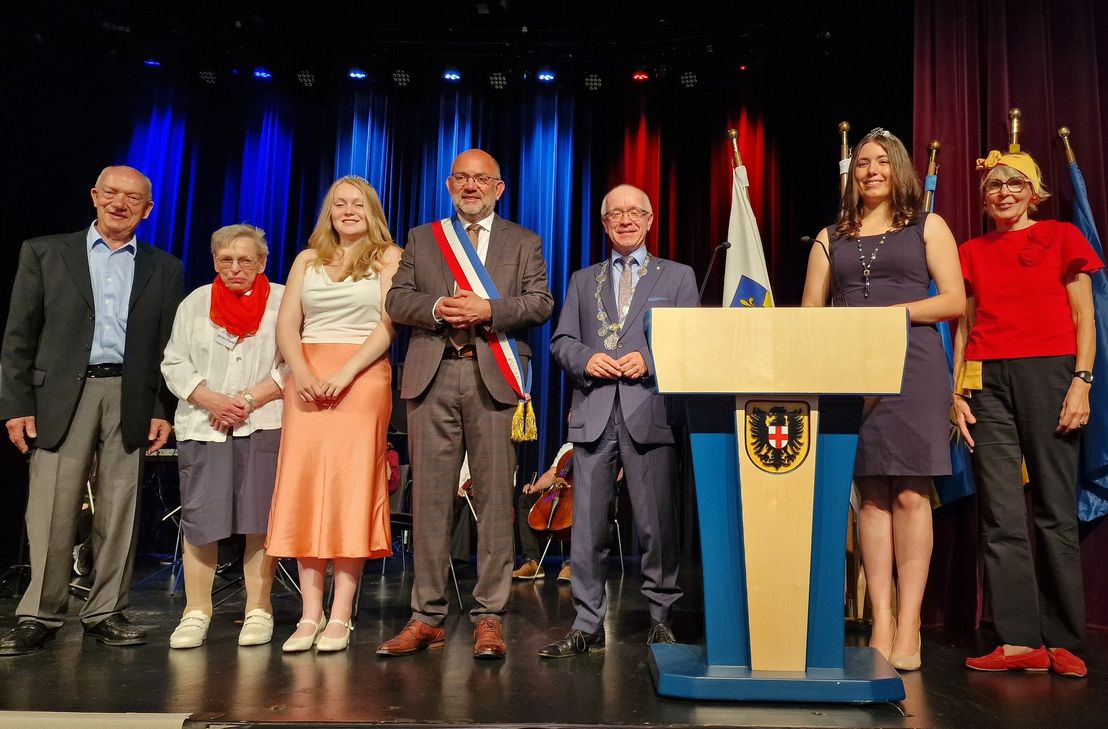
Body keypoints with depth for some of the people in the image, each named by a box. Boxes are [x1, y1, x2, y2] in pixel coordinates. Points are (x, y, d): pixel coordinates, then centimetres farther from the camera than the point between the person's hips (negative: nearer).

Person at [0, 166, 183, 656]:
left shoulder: (164, 270, 11)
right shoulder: (44, 253, 9)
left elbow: (170, 348, 8)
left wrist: (163, 411, 0)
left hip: (131, 400, 1)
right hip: (61, 396, -1)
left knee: (119, 513, 4)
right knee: (51, 512, 0)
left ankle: (105, 614, 14)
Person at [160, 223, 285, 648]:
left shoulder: (283, 301, 6)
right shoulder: (195, 303, 15)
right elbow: (174, 364, 9)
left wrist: (249, 400, -11)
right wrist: (212, 399, -7)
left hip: (264, 425, -2)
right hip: (202, 425, 2)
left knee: (260, 519, -3)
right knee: (199, 519, 0)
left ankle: (258, 610, 6)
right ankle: (196, 611, 11)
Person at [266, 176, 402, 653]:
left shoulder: (388, 257, 8)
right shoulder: (308, 259, 18)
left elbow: (388, 324, -4)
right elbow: (286, 324, 10)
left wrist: (344, 374, -14)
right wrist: (301, 373, -9)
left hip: (362, 378, -3)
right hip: (306, 379, 4)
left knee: (351, 489, -7)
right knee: (303, 487, -2)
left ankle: (341, 617, -3)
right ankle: (310, 614, 3)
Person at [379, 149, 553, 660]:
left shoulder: (523, 243, 15)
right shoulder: (421, 239, 19)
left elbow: (541, 303, 3)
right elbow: (396, 299, 10)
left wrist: (488, 310, -11)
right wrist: (436, 308, -9)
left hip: (494, 377, -1)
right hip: (432, 377, 2)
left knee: (494, 497, -2)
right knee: (430, 497, 3)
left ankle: (489, 618, 7)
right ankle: (427, 618, 11)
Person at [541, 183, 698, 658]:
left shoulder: (677, 277, 14)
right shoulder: (582, 281, 20)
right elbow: (561, 341, 13)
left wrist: (649, 360, -12)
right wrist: (585, 358, -8)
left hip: (650, 412, -2)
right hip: (594, 413, 2)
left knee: (656, 522, 1)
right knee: (587, 523, 2)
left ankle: (660, 618, 18)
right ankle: (587, 626, 12)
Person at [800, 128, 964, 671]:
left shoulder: (926, 226, 12)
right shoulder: (832, 237, 18)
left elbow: (954, 300, 2)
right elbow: (809, 312, 13)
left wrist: (891, 312, -11)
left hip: (912, 366, -2)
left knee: (910, 494, -7)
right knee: (871, 495, 0)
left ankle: (908, 626, -2)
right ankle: (881, 623, 4)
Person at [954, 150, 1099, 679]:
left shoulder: (1062, 237, 10)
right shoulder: (972, 252, 17)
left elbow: (1084, 318, 5)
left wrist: (1082, 381, -6)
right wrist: (957, 391, 6)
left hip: (1048, 375, -2)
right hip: (988, 380, 3)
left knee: (1055, 510, -3)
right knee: (1001, 514, -2)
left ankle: (1063, 643, 7)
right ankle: (1019, 641, 3)